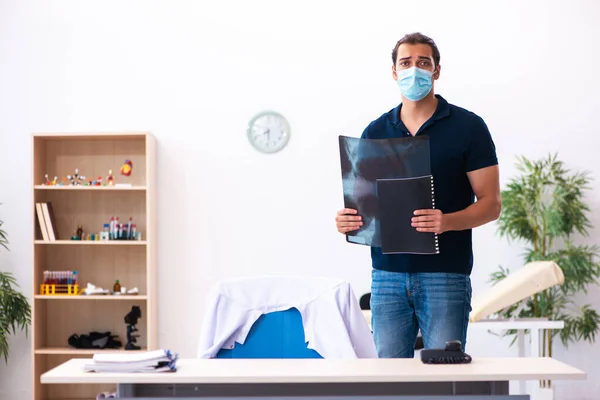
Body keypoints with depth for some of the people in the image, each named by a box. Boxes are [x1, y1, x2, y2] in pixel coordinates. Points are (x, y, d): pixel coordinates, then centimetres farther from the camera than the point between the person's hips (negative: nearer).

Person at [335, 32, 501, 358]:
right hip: (387, 273, 3)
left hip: (444, 273, -3)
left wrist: (446, 221, -21)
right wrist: (348, 218, -7)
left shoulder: (468, 127, 0)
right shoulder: (375, 132, 11)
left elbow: (490, 203, -3)